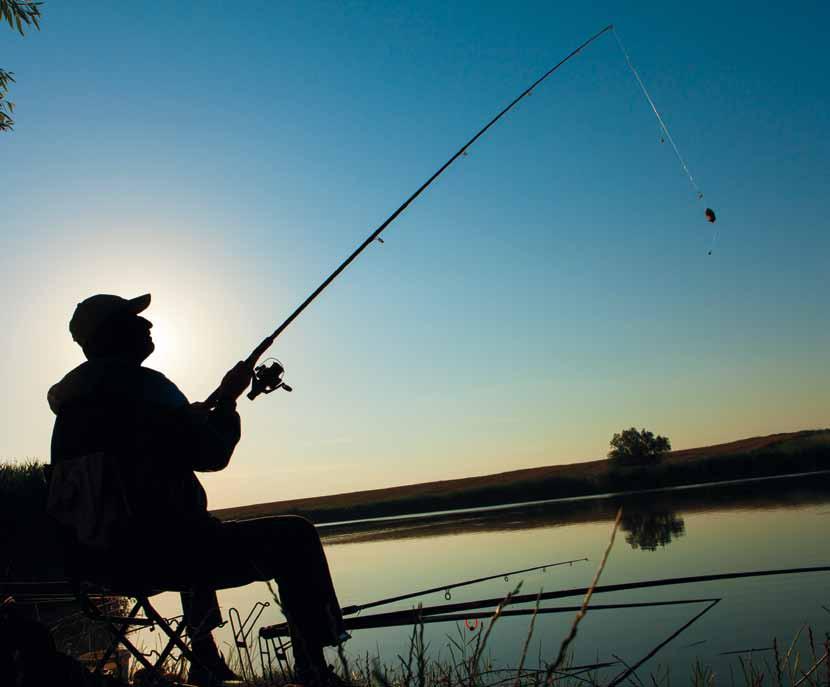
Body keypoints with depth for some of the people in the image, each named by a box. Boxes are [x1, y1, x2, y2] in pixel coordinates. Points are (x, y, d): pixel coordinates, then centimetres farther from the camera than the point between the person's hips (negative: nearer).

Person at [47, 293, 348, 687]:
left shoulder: (75, 399, 12)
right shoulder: (140, 383, -14)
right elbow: (210, 454, -14)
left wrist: (196, 413, 25)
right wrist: (228, 398, 1)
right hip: (153, 554, -9)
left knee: (198, 533, 38)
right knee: (295, 537, 0)